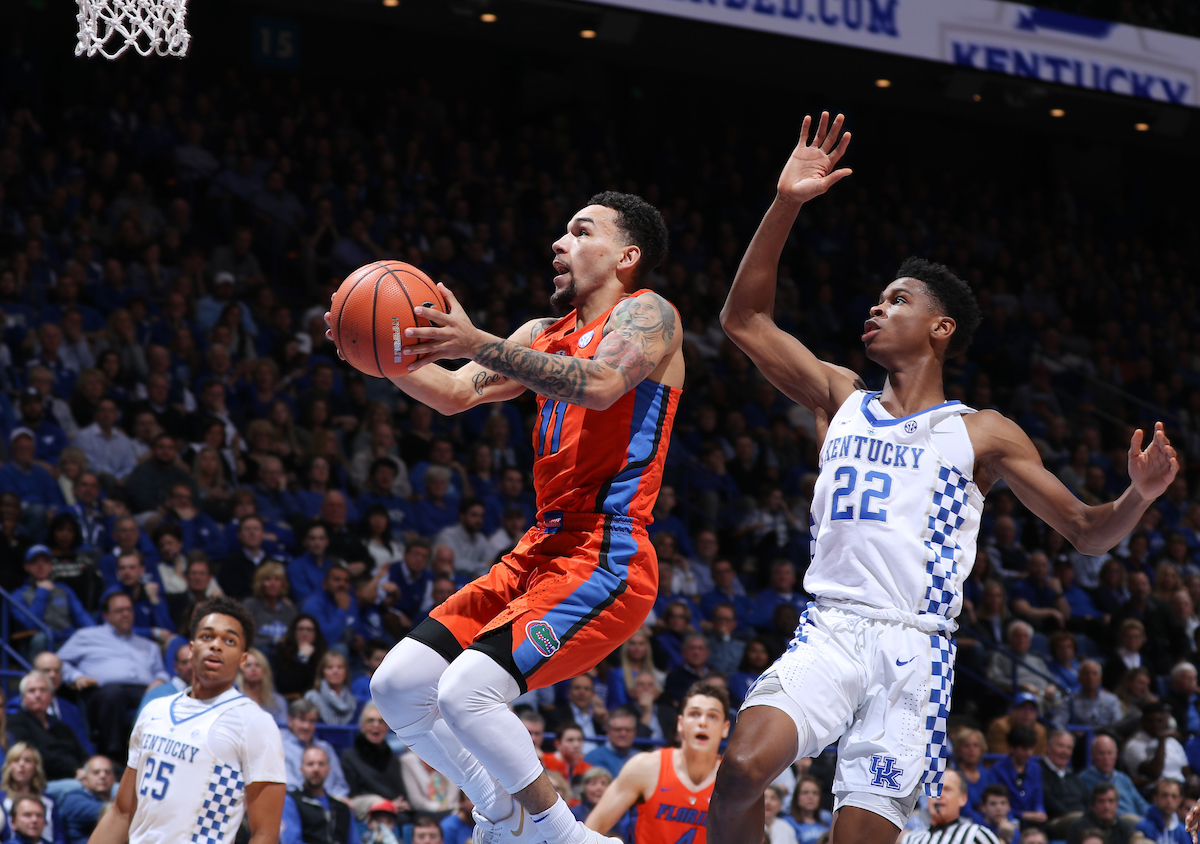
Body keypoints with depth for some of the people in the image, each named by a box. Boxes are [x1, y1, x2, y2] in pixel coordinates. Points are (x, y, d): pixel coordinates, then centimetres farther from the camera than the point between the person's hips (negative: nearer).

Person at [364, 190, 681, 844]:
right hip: (540, 551, 9)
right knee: (397, 686, 4)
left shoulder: (646, 314, -4)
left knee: (466, 691, -24)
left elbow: (600, 385, -24)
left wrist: (478, 343, -32)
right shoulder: (546, 335, 21)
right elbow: (454, 395, 19)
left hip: (604, 560, -9)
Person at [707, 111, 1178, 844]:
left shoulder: (981, 434, 9)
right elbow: (745, 319, 12)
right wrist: (787, 205, 4)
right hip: (830, 627, 1)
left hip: (915, 650, -1)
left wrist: (1140, 496, -14)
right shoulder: (843, 401, 17)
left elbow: (1087, 532, 9)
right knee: (742, 769, -26)